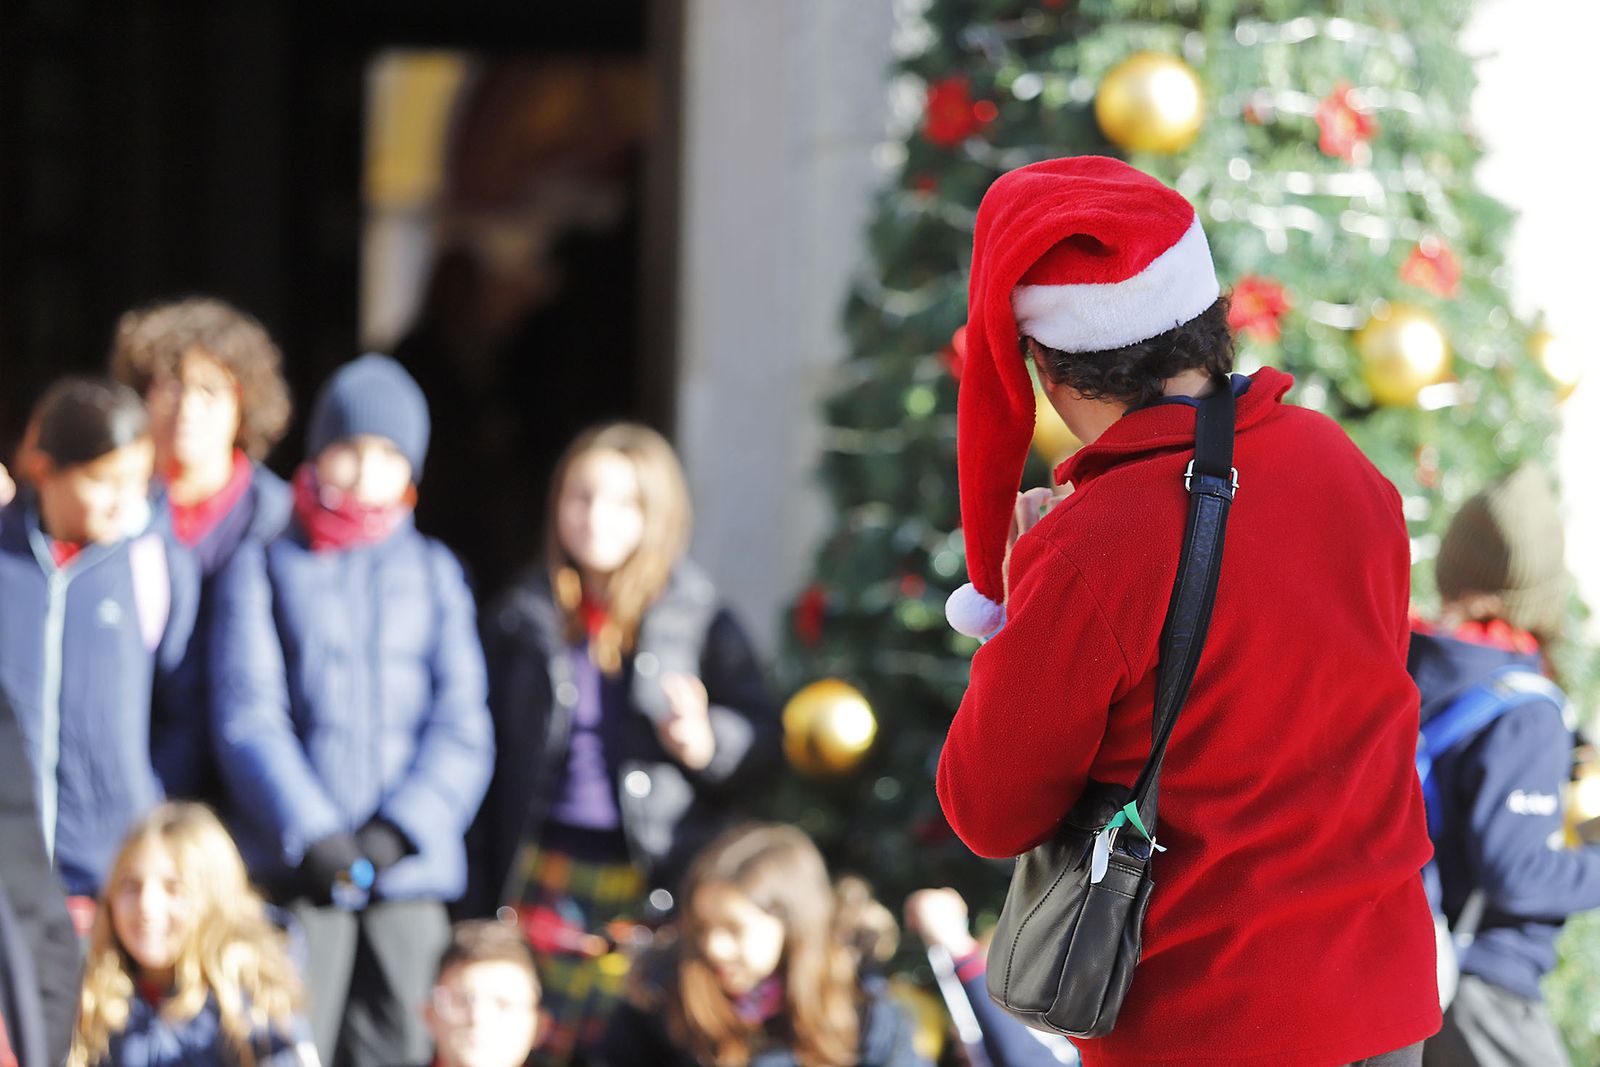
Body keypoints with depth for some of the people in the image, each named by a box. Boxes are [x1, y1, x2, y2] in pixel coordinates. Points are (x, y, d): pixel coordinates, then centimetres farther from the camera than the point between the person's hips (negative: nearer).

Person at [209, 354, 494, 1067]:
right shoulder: (264, 566, 8)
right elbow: (247, 715, -1)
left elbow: (461, 727, 6)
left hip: (409, 868, 2)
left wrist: (398, 831, -9)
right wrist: (311, 833, -13)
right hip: (298, 872, -2)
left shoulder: (433, 573, 13)